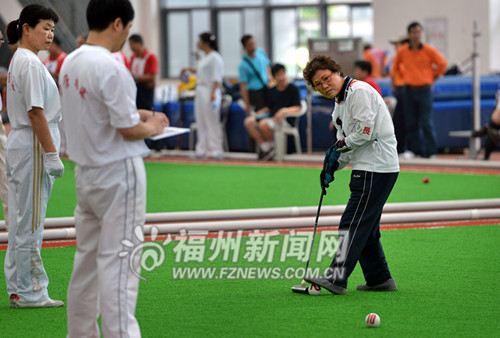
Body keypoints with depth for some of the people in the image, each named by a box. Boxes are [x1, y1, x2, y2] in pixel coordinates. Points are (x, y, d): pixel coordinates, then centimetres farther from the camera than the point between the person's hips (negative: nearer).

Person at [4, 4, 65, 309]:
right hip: (34, 146, -10)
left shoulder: (19, 61, 16)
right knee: (31, 223, -5)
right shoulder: (31, 63, -15)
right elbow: (35, 112, -20)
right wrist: (51, 155, -20)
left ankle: (19, 289, 16)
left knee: (21, 221, 12)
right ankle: (29, 292, -1)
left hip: (20, 144, 10)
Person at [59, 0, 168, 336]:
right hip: (118, 172, -8)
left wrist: (135, 114, 18)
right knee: (118, 262, -8)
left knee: (87, 258, 16)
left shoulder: (70, 63, 7)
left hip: (85, 173, 8)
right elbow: (128, 129, -19)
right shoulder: (111, 68, -20)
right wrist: (152, 127, 1)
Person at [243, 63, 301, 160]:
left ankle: (271, 147, -9)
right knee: (249, 121, -12)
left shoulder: (293, 89, -4)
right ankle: (264, 147, -12)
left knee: (264, 124, -34)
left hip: (285, 119, -7)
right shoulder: (272, 91, 16)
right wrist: (257, 114, 5)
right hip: (271, 116, 7)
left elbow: (297, 108, -12)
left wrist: (285, 110, -29)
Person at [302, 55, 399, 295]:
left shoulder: (359, 91, -11)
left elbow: (365, 131, -18)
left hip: (376, 168, -10)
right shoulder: (339, 105, 20)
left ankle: (336, 278, -19)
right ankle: (380, 279, 20)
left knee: (353, 225, -14)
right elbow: (347, 144, 22)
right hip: (367, 169, 10)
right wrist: (331, 167, 5)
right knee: (366, 229, 14)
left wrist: (340, 147, -6)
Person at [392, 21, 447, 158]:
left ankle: (430, 152, -3)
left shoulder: (429, 50, -4)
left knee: (427, 123, -7)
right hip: (409, 90, 3)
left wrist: (433, 77, 6)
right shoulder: (402, 52, 4)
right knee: (411, 124, 4)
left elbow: (442, 64, 4)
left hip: (424, 89, -3)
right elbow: (396, 65, 23)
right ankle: (415, 151, 11)